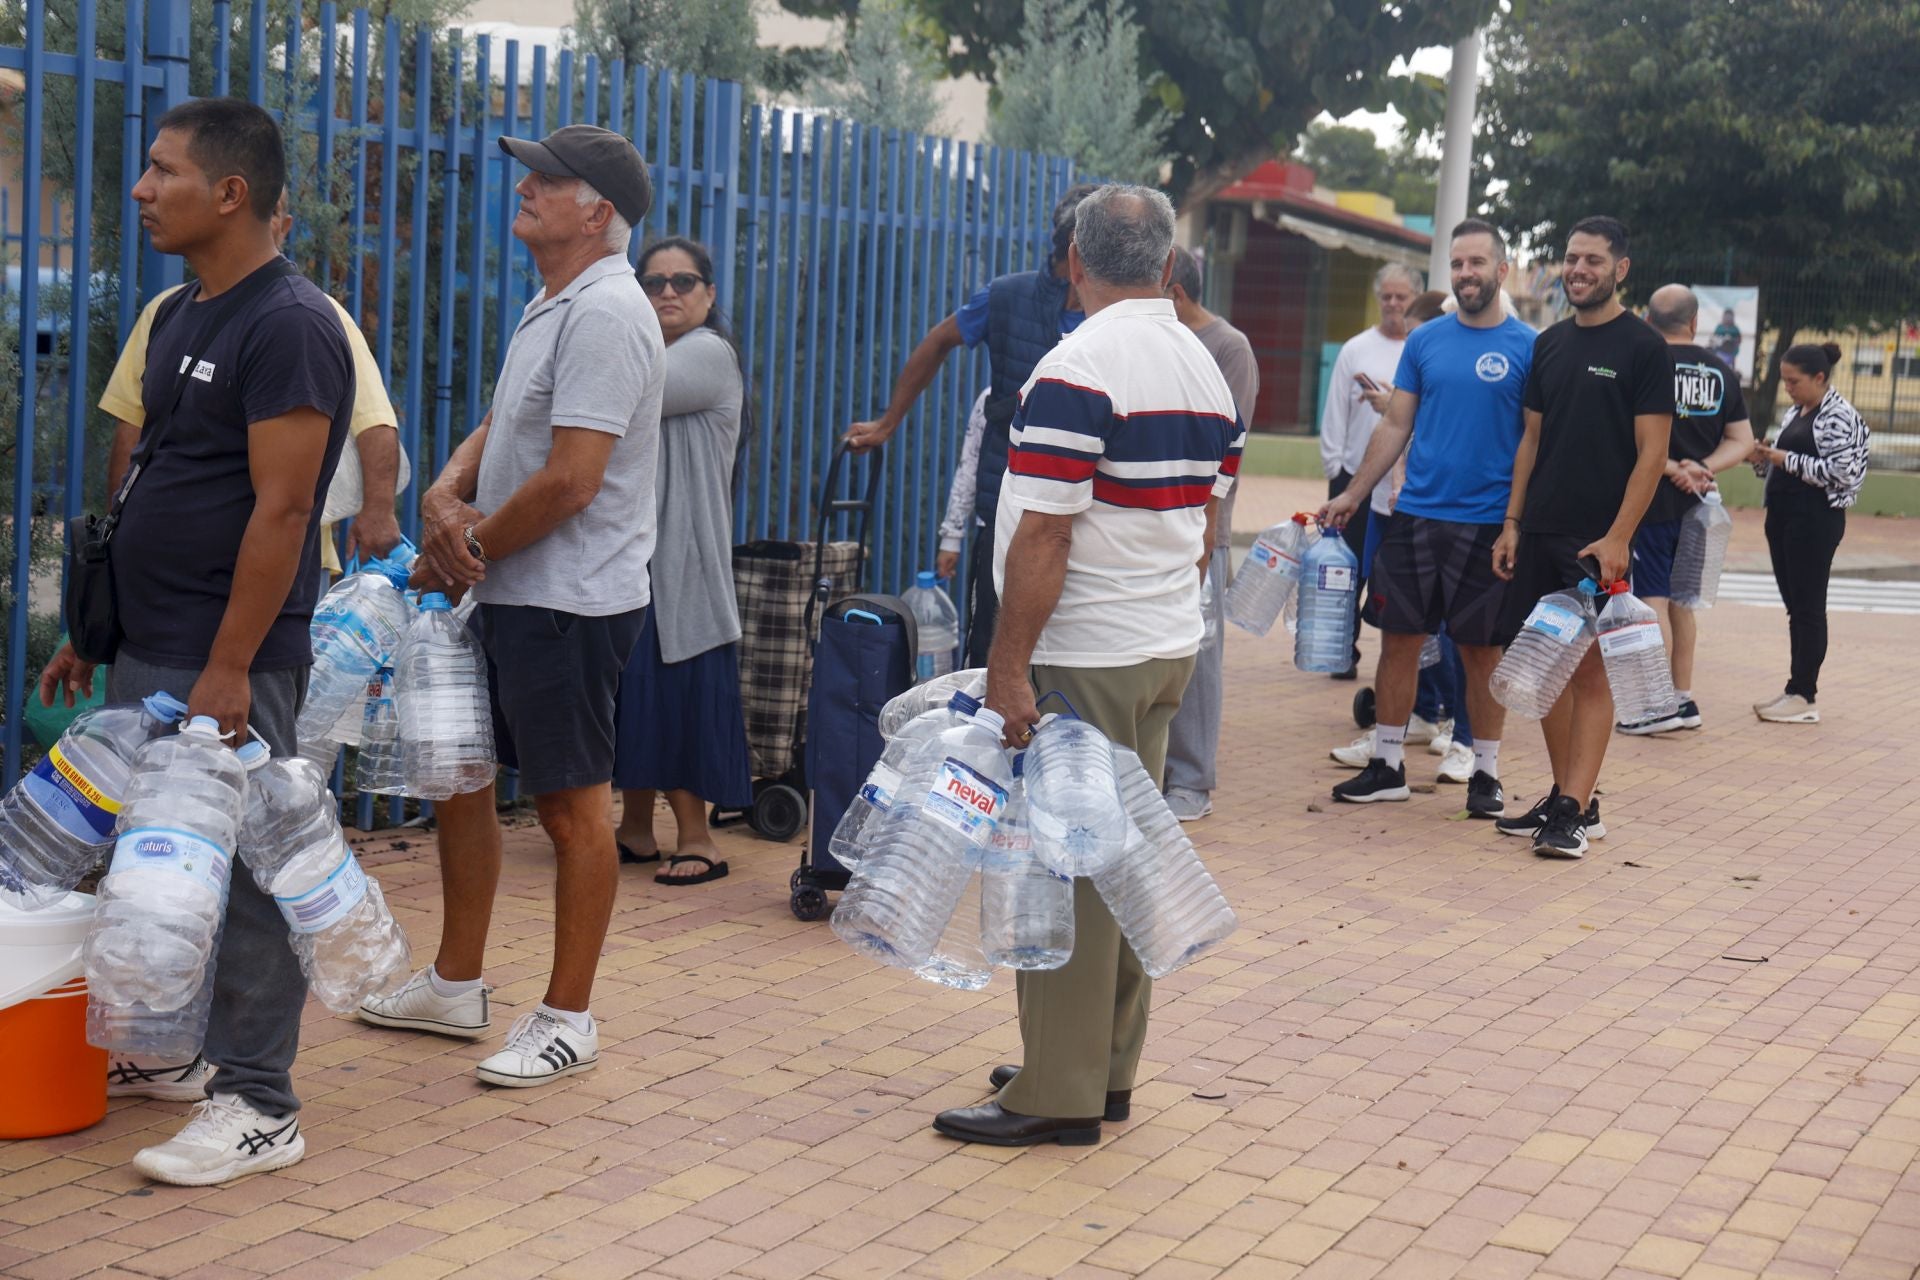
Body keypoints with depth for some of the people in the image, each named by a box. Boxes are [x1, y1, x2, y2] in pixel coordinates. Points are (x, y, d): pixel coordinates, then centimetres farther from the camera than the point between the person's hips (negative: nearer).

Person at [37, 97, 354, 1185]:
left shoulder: (289, 325, -14)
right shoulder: (179, 317, 14)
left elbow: (282, 509, -19)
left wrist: (228, 668, -21)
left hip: (230, 664, -9)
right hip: (149, 654, 9)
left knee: (244, 875, -3)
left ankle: (259, 1109, 5)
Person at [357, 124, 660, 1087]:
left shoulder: (604, 314, -17)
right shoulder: (551, 307, 15)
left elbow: (570, 481, -23)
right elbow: (499, 431, 19)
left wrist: (464, 553, -11)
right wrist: (443, 497, -3)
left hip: (570, 601, -11)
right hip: (507, 595, 11)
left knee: (573, 805, -1)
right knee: (458, 773, 17)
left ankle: (567, 1019, 10)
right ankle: (456, 987, 30)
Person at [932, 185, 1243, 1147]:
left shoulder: (1076, 371, -17)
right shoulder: (1205, 370, 9)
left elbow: (1044, 536, -21)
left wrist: (1009, 666, -18)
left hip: (1086, 658, -8)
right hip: (1168, 645, 9)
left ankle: (1059, 1094, 3)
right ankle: (1108, 1069, 23)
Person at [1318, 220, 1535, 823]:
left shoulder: (1528, 348, -2)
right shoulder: (1425, 339, 8)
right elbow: (1396, 425, 12)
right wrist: (1352, 494, 8)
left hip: (1488, 524, -3)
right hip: (1415, 515, 3)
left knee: (1483, 650, 5)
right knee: (1399, 640, 6)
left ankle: (1485, 773, 16)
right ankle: (1386, 765, 16)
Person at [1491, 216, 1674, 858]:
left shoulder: (1643, 347, -5)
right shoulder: (1549, 344, 13)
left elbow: (1652, 451, -9)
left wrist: (1616, 538, -16)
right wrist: (1512, 524, 9)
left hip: (1598, 541, -6)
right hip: (1539, 535, 6)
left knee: (1589, 667, -5)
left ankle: (1577, 811, -3)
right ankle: (1564, 796, 17)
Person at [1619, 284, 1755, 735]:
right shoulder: (1720, 372, 7)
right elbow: (1742, 441, 7)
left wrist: (1673, 469, -12)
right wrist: (1703, 469, -6)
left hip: (1651, 499, -6)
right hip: (1694, 503, 6)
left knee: (1651, 598, -2)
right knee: (1680, 599, 16)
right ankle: (1684, 699, 21)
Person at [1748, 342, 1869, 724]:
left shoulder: (1838, 417, -11)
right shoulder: (1796, 413, 15)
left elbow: (1840, 472, -19)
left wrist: (1787, 460, -17)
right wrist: (1764, 458, 2)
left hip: (1815, 519, -9)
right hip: (1783, 515, 9)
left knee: (1808, 607, -5)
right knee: (1794, 606, 11)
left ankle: (1803, 696, -1)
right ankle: (1797, 689, 17)